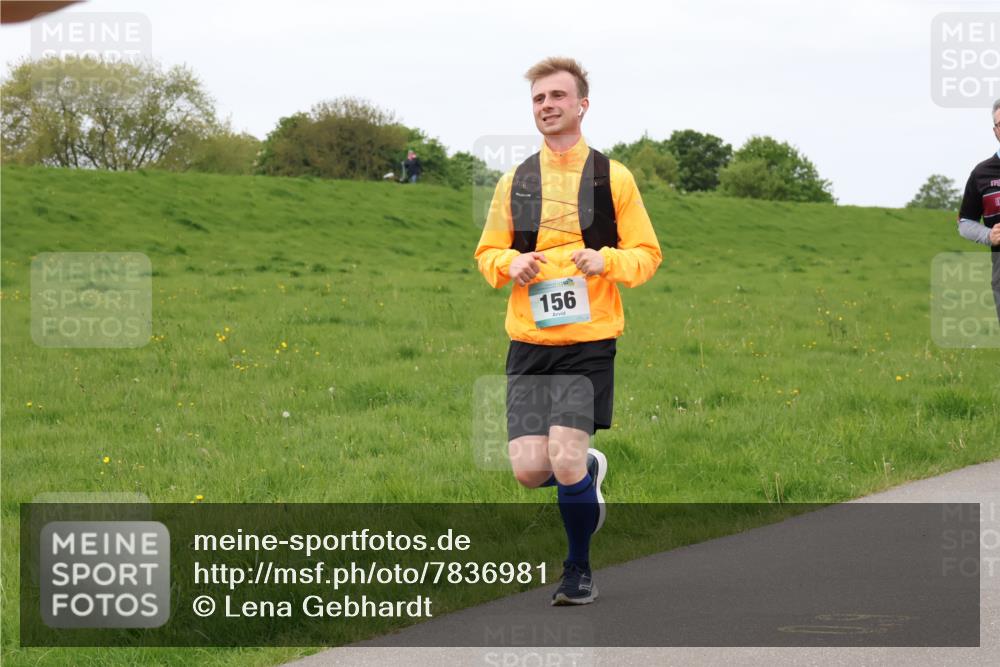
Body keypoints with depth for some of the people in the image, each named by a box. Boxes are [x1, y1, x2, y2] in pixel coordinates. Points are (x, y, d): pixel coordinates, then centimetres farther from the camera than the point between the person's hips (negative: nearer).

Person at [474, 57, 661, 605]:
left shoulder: (612, 178, 3)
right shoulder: (514, 183, 11)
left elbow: (647, 254, 6)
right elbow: (487, 251, 18)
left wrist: (607, 260, -15)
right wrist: (509, 263, -5)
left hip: (589, 342, -3)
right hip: (528, 342, 3)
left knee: (564, 459, -14)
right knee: (529, 468, -6)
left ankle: (579, 568, 8)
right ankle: (588, 471, 30)